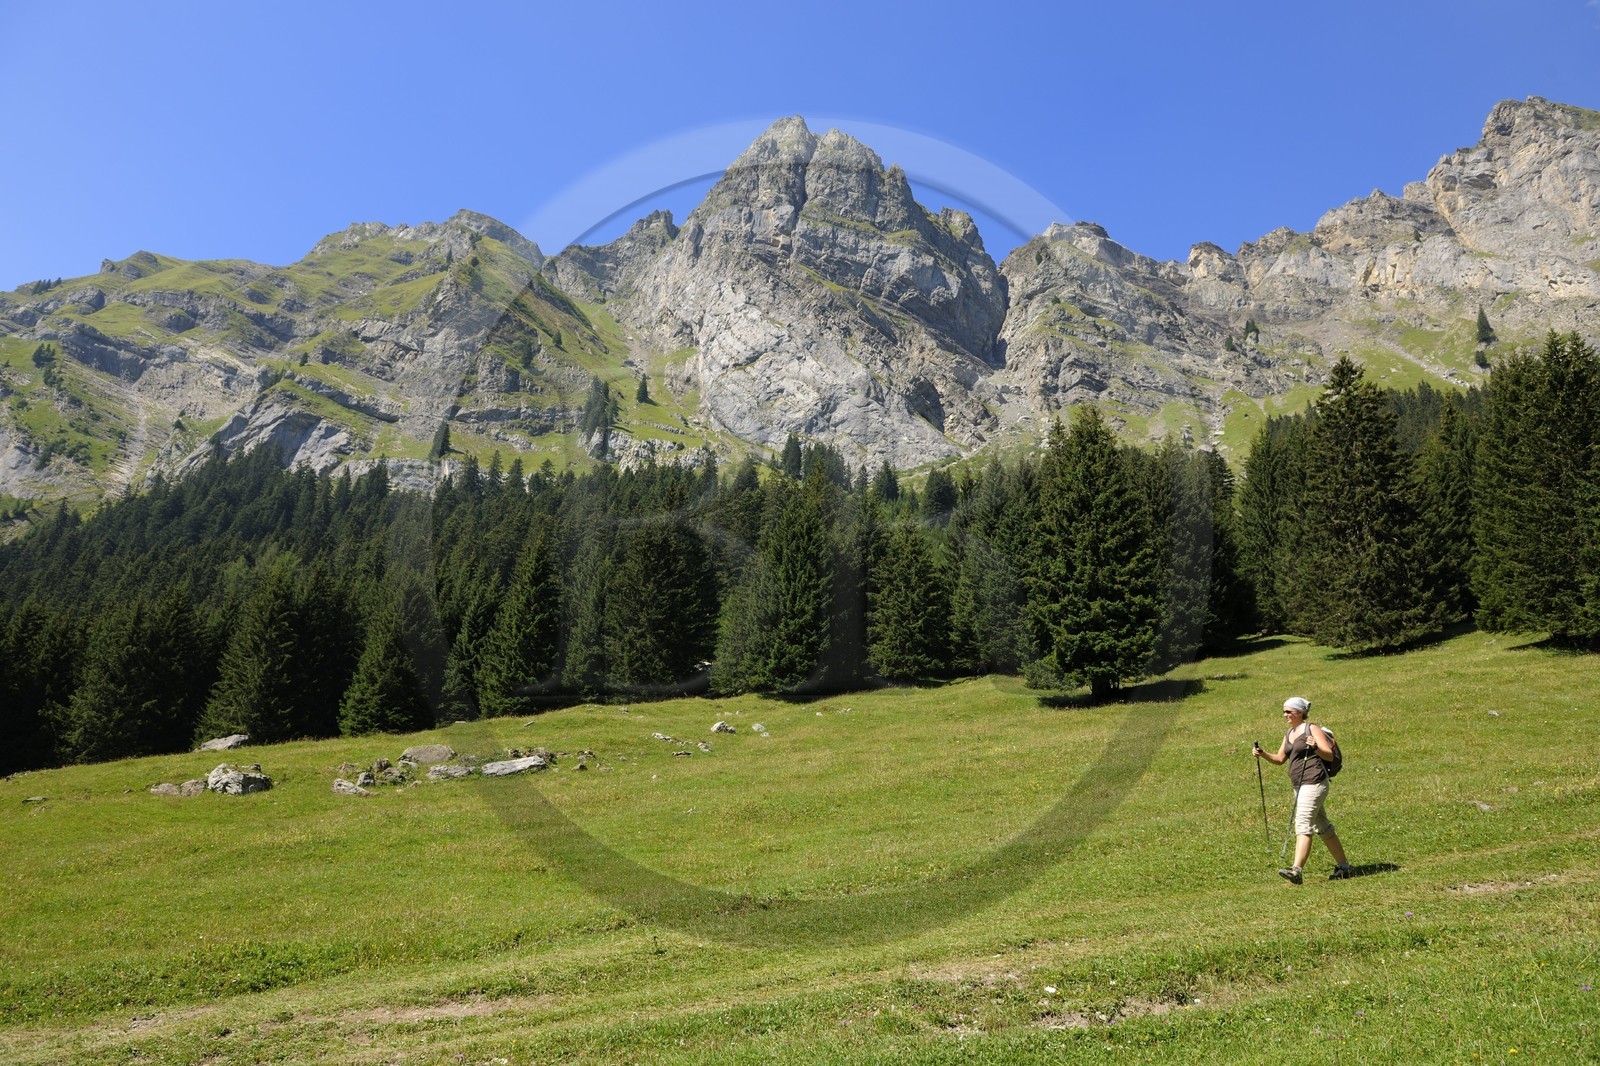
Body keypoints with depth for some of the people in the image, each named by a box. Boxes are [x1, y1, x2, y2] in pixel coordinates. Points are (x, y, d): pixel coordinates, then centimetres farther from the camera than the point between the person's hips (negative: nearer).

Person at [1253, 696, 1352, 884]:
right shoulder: (1289, 733, 17)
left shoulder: (1313, 729, -6)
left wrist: (1316, 747, -30)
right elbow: (1280, 759, 19)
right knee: (1322, 827, 15)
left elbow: (1330, 756, -11)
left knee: (1303, 824, -17)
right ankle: (1343, 867, 26)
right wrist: (1263, 754, 3)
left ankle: (1296, 871, -24)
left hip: (1314, 783, -9)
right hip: (1300, 785, 9)